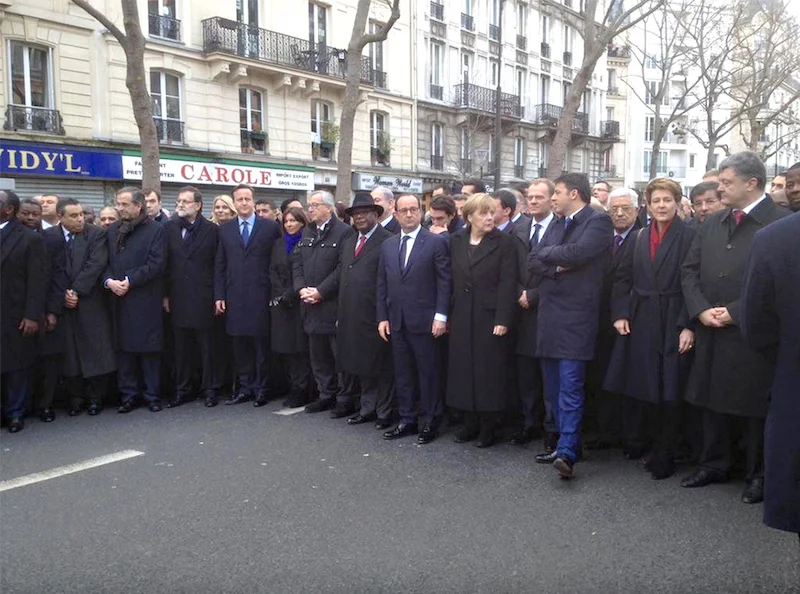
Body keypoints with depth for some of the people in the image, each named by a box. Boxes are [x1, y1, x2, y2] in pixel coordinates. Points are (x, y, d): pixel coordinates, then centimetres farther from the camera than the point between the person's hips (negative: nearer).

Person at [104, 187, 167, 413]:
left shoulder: (155, 230, -2)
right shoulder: (112, 231, 13)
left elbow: (156, 264, -10)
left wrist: (129, 281, -14)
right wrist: (109, 281, -8)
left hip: (146, 300, -4)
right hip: (119, 300, 4)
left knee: (149, 349, 2)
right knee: (123, 349, 7)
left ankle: (152, 395, 12)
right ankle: (128, 395, 17)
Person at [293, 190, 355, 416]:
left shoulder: (344, 232, -8)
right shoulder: (307, 233, 16)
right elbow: (297, 264, 14)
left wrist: (321, 292, -16)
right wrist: (301, 288, -3)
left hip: (334, 304, -7)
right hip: (311, 305, 7)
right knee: (318, 355, 14)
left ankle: (345, 399, 10)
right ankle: (326, 395, 26)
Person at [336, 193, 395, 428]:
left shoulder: (388, 241, -8)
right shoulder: (348, 242, 17)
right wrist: (342, 313, 14)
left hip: (376, 315, -7)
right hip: (352, 316, 7)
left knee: (381, 366, 4)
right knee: (362, 365, 15)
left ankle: (384, 412, 16)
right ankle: (367, 408, 27)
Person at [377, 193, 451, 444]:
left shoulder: (436, 242, -3)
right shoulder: (387, 245, 12)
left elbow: (444, 282, -7)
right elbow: (382, 284, 12)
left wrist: (441, 316, -12)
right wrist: (382, 317, 6)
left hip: (424, 320, -5)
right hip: (396, 322, 5)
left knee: (428, 374, 4)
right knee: (402, 374, 11)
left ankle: (430, 422, 15)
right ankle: (407, 420, 22)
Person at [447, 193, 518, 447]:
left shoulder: (505, 242, -5)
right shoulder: (456, 241, 8)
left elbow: (508, 283, -10)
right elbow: (453, 280, 9)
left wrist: (503, 320, -16)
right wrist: (449, 315, 6)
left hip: (491, 316, -4)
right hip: (462, 318, 4)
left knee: (489, 370, 2)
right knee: (464, 369, 9)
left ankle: (488, 426, 15)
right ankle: (470, 423, 22)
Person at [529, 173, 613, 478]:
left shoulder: (598, 221, -5)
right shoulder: (556, 225, 18)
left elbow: (577, 253, -19)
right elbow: (533, 262, 11)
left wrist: (548, 252, -2)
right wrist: (556, 267, -9)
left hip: (577, 316, -8)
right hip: (549, 315, 8)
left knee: (570, 386, -11)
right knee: (554, 387, 12)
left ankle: (567, 452, -10)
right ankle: (565, 442, 23)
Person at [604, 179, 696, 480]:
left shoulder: (689, 237, -5)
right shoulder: (639, 237, 11)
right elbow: (623, 278, 10)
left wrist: (688, 326, -15)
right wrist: (620, 314, 0)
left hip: (674, 324, -5)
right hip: (640, 322, 5)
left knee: (669, 390, 1)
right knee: (646, 388, 11)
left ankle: (665, 455, 15)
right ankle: (658, 445, 28)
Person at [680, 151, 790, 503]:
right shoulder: (711, 224, 10)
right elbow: (690, 271, 10)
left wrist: (734, 312, -16)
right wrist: (701, 310, -5)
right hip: (711, 333, 6)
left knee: (753, 406, 6)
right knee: (712, 401, 14)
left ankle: (759, 474, 23)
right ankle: (714, 465, 30)